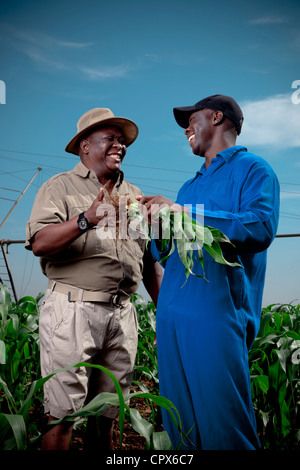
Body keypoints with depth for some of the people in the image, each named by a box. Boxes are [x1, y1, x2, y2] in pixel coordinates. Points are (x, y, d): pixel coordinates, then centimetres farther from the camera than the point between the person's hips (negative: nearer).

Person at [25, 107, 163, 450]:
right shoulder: (60, 187, 4)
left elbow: (151, 261, 21)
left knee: (106, 414, 11)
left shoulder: (133, 196, 20)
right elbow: (39, 243, -12)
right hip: (73, 309, -4)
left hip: (121, 314, 5)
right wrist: (86, 220, -24)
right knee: (62, 415, -2)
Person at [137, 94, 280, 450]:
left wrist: (183, 213, -16)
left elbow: (261, 227, -17)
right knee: (179, 426, 11)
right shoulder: (190, 186, 25)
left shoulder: (252, 169, 3)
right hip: (172, 314, 7)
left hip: (217, 312, -7)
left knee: (224, 430, -4)